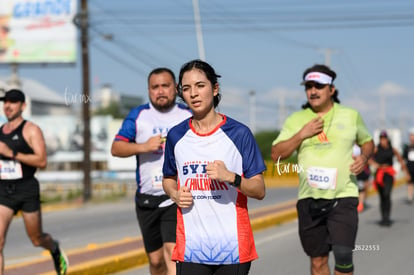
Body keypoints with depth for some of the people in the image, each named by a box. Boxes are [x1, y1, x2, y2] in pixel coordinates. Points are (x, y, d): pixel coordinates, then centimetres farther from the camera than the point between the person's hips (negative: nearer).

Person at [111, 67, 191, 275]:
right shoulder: (138, 115, 6)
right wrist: (143, 147, -15)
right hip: (147, 199, 2)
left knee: (173, 252, -20)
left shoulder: (188, 116, 6)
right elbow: (116, 148, 0)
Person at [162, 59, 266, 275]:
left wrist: (231, 177, -21)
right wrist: (175, 194, 0)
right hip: (190, 247, 2)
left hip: (233, 247, -2)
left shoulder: (239, 133, -4)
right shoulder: (176, 136, 6)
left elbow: (259, 190, -3)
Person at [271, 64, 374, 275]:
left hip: (343, 196, -2)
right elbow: (276, 154, 2)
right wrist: (302, 134, -9)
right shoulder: (296, 120, 7)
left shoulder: (351, 115, 7)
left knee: (343, 256, -15)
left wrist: (364, 157, -2)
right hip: (309, 199, 2)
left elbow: (367, 141, 20)